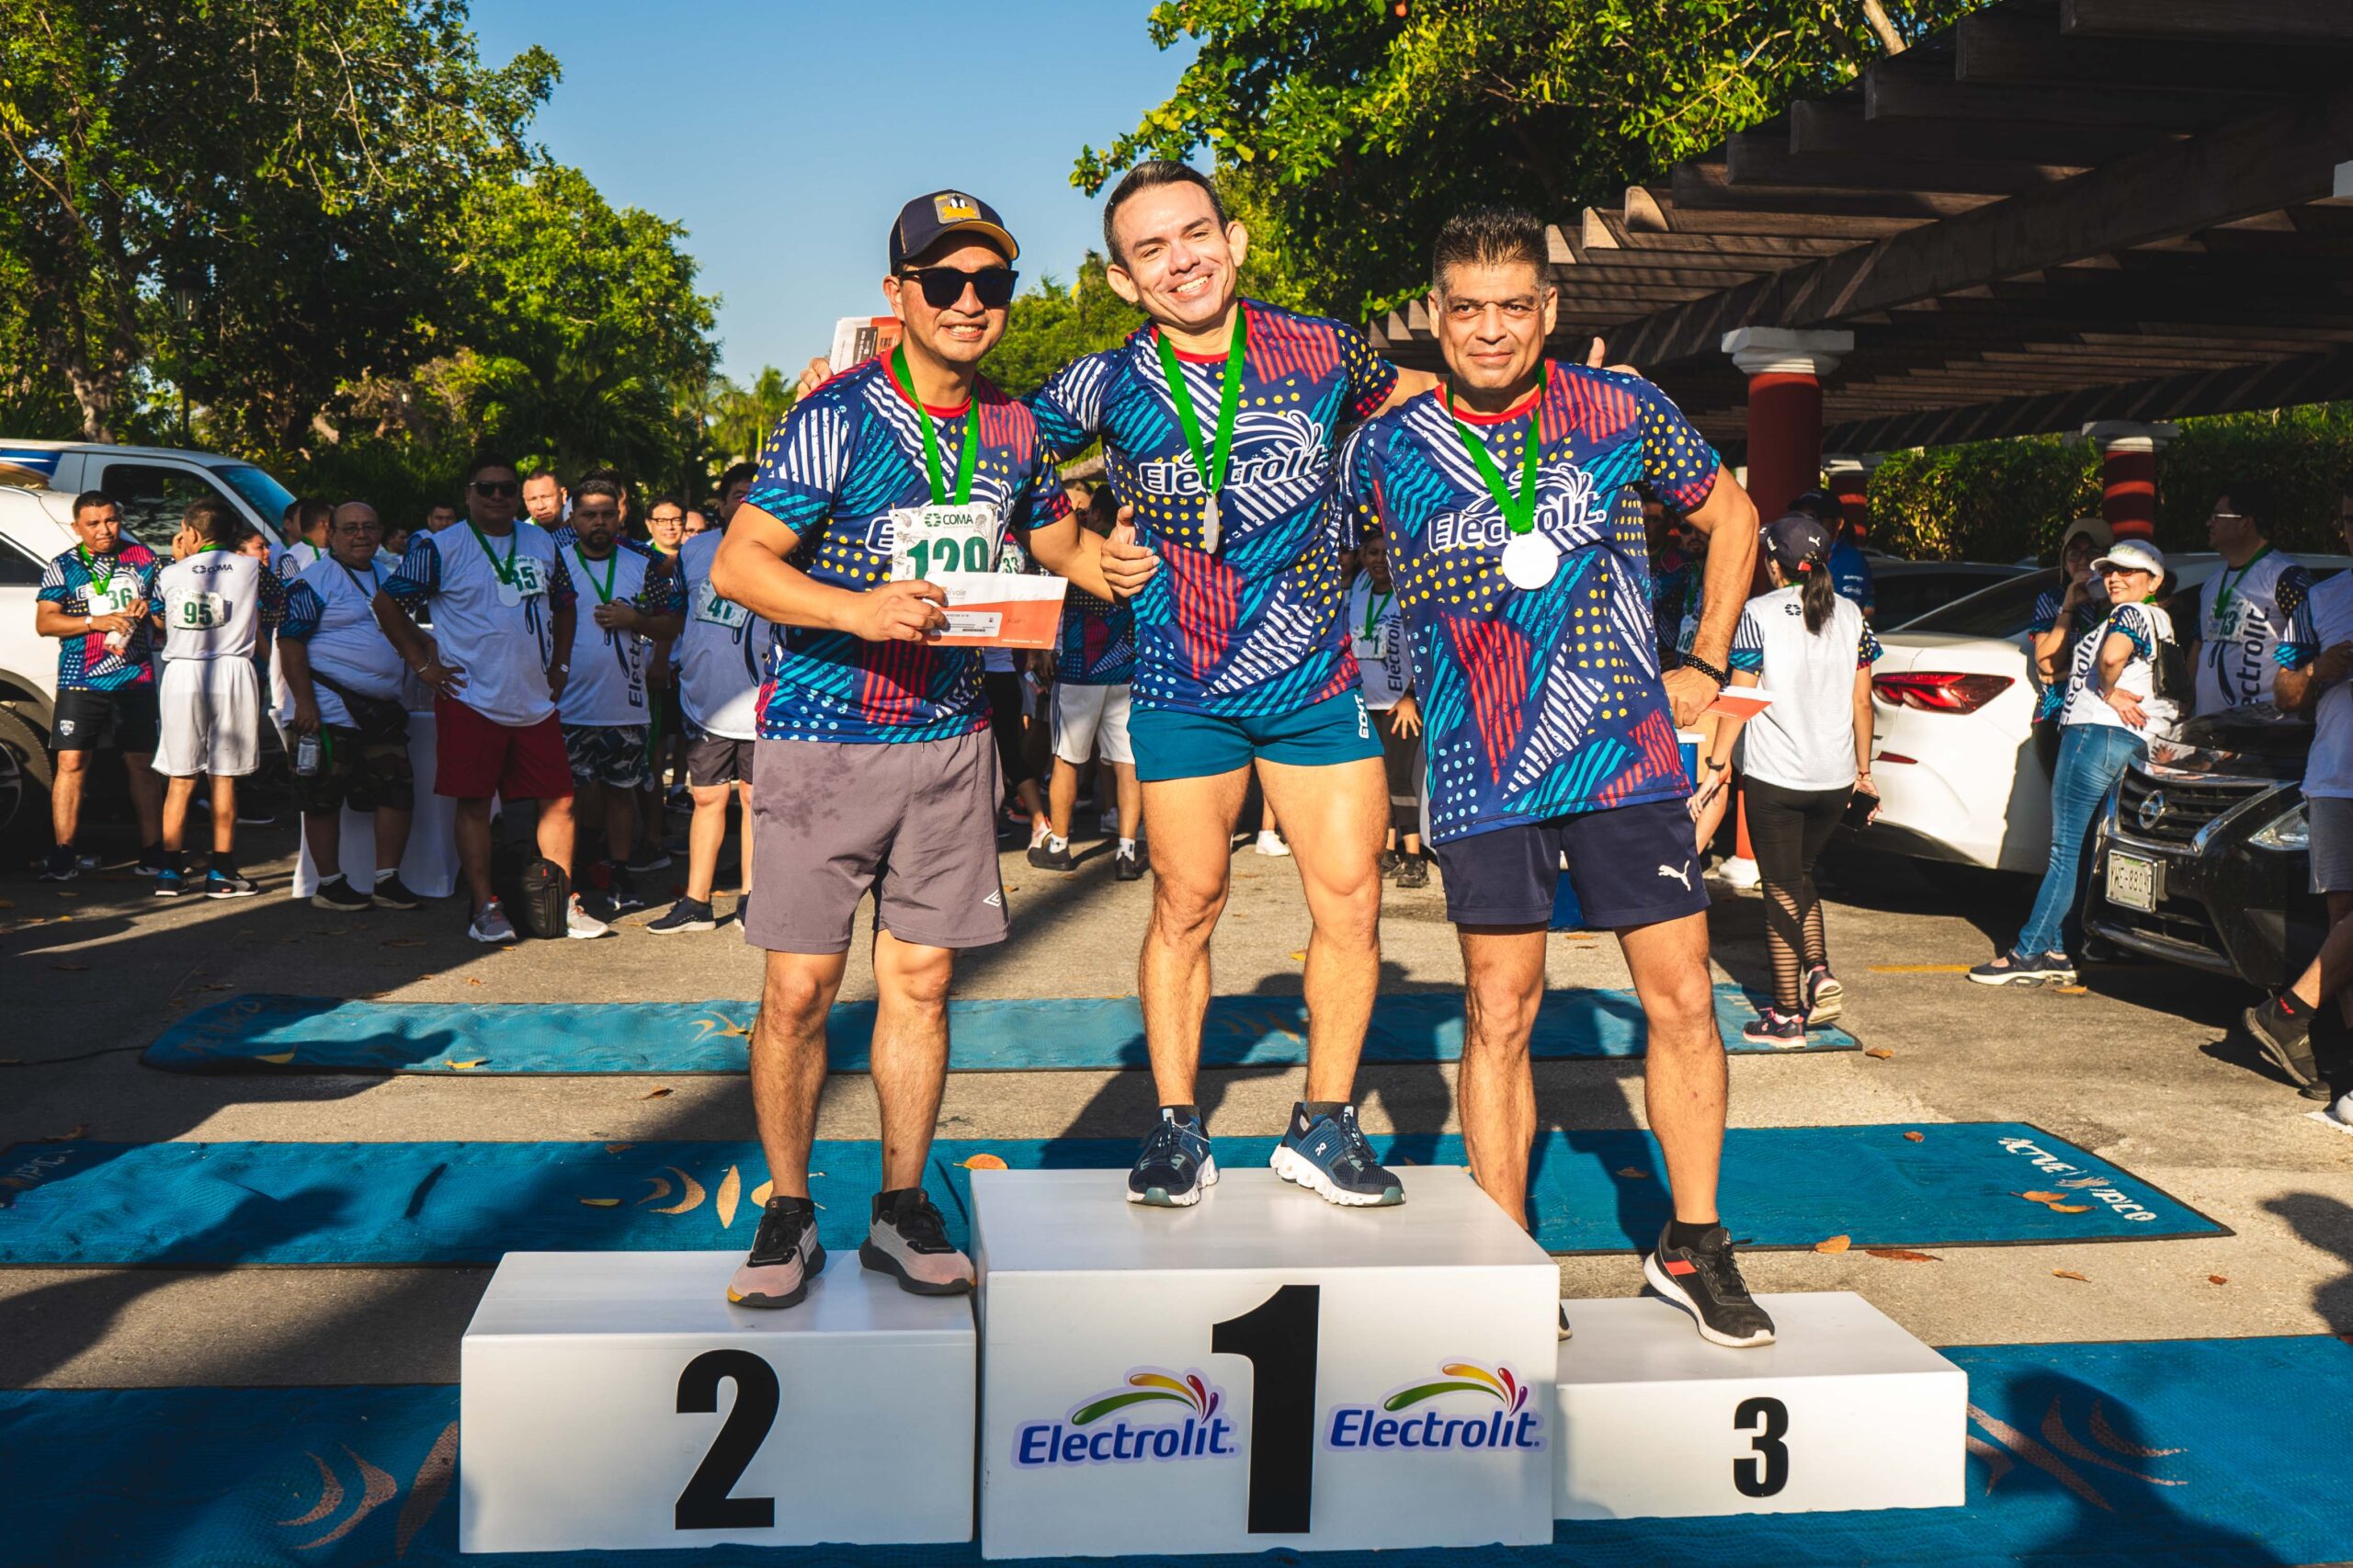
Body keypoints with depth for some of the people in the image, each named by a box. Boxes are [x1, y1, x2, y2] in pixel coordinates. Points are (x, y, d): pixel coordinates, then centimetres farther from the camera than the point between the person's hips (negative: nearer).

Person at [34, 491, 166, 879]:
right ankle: (64, 857, -3)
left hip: (136, 681, 1)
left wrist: (148, 610, -6)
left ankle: (153, 852, 9)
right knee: (71, 764, -6)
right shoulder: (63, 567, 7)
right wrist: (97, 622, -15)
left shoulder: (144, 559, 10)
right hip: (80, 682, -1)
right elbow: (44, 622, -1)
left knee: (142, 764, 4)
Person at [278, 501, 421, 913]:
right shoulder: (314, 580, -7)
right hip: (328, 709, -7)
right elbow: (290, 642, -12)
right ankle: (329, 884, 9)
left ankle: (386, 880, 11)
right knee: (323, 798, 1)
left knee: (397, 793, 4)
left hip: (383, 710, 7)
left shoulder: (387, 577, 16)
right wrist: (304, 702, -19)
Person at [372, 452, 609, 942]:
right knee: (474, 804, -2)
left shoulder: (542, 543, 12)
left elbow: (563, 604, 25)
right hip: (471, 700, -4)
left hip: (535, 701, 4)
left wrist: (560, 665, 16)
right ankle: (485, 907, 6)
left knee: (559, 800, 4)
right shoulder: (440, 548, -3)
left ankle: (562, 902, 14)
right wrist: (422, 664, -4)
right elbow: (387, 603, -1)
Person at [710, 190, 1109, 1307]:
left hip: (951, 734, 4)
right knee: (800, 987, -3)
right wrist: (860, 608, -28)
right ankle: (788, 1212, 15)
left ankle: (902, 1209, 20)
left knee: (920, 977, 8)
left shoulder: (1010, 427, 7)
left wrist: (1103, 569, 3)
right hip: (822, 739, -4)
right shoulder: (840, 416, -10)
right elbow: (737, 563, -13)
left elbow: (1052, 533, 25)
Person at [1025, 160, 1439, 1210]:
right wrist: (1079, 555, -1)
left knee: (1351, 902, 0)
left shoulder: (1324, 354, 0)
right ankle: (1176, 1129, 19)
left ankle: (1323, 1127, 15)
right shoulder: (1106, 387, -2)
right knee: (1187, 903, 5)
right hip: (1181, 688, -1)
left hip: (1317, 678, 1)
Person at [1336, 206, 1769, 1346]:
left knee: (1680, 998, 3)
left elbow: (1729, 516, 17)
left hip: (1628, 753, 1)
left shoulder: (1623, 414, 2)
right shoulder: (1385, 450, 0)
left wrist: (1704, 664, 11)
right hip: (1483, 773, -1)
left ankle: (1692, 1247, 19)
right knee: (1499, 1013, 4)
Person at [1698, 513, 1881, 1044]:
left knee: (1782, 889, 5)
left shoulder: (1759, 613, -7)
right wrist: (1863, 769, 18)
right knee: (1800, 875, 24)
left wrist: (1716, 766, -3)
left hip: (1774, 777, -4)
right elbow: (1861, 702, 9)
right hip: (1835, 778, 4)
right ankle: (1819, 973, 7)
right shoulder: (1851, 615, 5)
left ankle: (1786, 1015, 8)